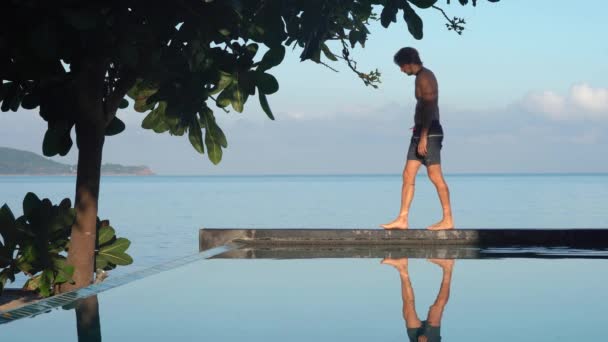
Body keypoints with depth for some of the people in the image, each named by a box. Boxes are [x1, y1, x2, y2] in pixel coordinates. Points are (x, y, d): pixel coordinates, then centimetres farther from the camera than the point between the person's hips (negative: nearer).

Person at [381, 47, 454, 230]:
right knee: (408, 175, 6)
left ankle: (448, 220, 0)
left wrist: (423, 137, -22)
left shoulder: (424, 77, -12)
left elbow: (429, 107, -19)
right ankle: (402, 219, 5)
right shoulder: (425, 76, 19)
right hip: (422, 132, 10)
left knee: (435, 176, -6)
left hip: (429, 132, -10)